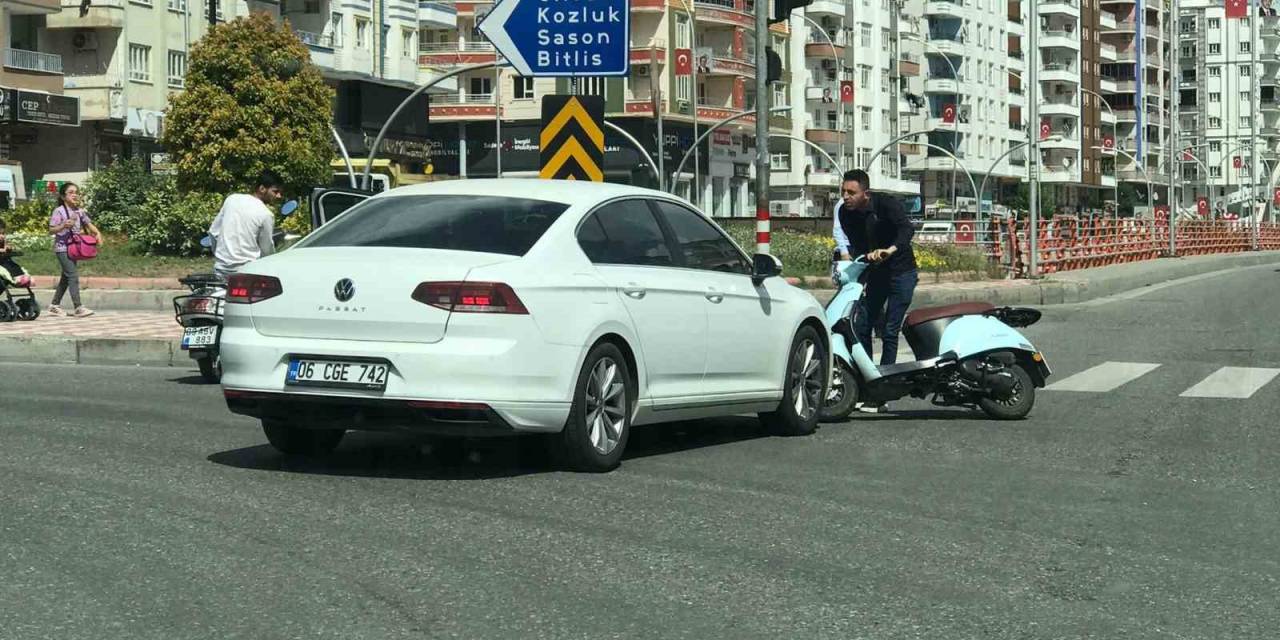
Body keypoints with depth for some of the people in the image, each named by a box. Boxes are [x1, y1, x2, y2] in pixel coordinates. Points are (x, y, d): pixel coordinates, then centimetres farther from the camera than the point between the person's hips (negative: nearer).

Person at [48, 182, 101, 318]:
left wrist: (97, 233, -10)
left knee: (66, 277, 13)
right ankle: (78, 308, -16)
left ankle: (54, 305, 24)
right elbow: (51, 230, -11)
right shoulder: (59, 211, -11)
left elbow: (88, 224, 10)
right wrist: (63, 226, -29)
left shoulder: (80, 211, 8)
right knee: (73, 276, -13)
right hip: (62, 247, -8)